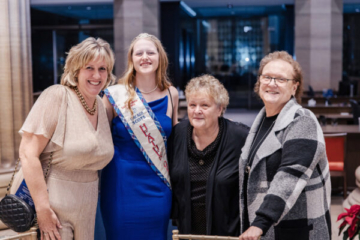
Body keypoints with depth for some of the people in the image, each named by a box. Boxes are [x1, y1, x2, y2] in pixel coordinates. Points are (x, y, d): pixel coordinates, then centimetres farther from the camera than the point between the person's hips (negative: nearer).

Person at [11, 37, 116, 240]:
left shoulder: (101, 105, 6)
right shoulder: (57, 96, -14)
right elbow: (28, 153, -19)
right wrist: (43, 209, -21)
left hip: (87, 207, 6)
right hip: (54, 203, -6)